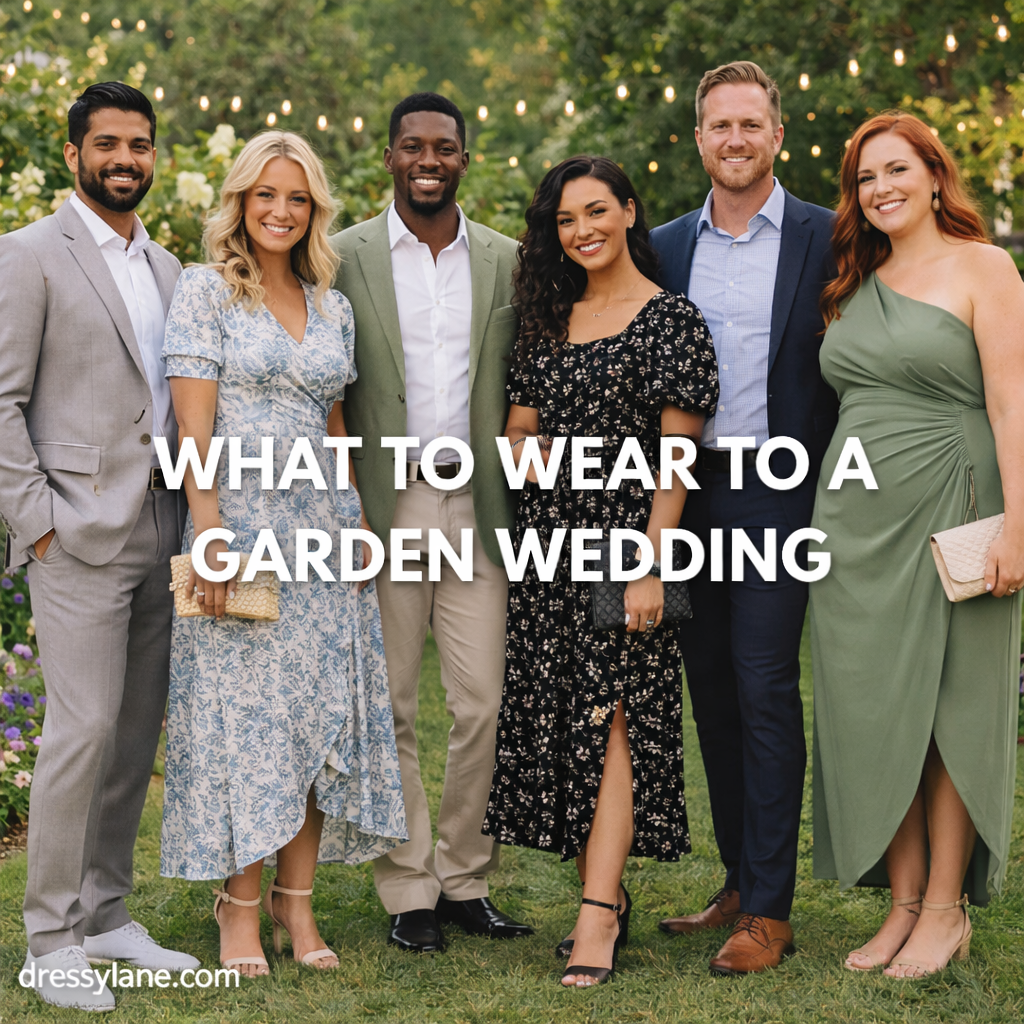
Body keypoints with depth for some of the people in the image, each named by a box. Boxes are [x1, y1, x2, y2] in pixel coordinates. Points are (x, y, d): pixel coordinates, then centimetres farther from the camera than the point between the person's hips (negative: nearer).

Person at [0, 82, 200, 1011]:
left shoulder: (167, 268, 17)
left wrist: (192, 518, 11)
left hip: (160, 531, 7)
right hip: (81, 534, -6)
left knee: (138, 731, 9)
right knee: (85, 729, -9)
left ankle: (107, 914, 20)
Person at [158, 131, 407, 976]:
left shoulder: (334, 308, 14)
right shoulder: (207, 290, -2)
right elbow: (193, 422, -9)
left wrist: (356, 521, 10)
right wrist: (209, 529, -17)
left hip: (321, 527, 5)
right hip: (240, 522, -5)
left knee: (324, 708, 4)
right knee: (244, 709, -2)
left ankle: (297, 900, 13)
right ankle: (241, 905, 7)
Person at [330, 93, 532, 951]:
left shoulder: (507, 260, 10)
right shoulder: (345, 256, 3)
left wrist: (521, 492, 2)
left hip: (477, 505, 2)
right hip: (384, 504, -2)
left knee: (485, 703, 2)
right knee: (391, 709, 3)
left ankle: (464, 881, 16)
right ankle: (408, 890, 14)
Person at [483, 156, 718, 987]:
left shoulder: (673, 319, -4)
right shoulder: (551, 318, 15)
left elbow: (676, 452, -10)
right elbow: (520, 431, 18)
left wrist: (651, 565, -15)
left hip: (627, 534, -6)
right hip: (549, 540, 6)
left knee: (611, 718, -10)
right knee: (557, 718, 6)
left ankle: (598, 917, -11)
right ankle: (607, 894, 17)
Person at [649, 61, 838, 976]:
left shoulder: (824, 240, -1)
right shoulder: (665, 246, 11)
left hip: (778, 493, -5)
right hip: (689, 489, 5)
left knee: (766, 692, -6)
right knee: (712, 692, 10)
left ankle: (771, 910, 1)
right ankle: (739, 884, 23)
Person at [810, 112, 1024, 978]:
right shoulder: (856, 285, 15)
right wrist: (830, 514, 8)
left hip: (947, 510, -6)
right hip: (858, 518, 6)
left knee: (950, 707, 1)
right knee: (875, 712, 6)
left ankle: (947, 912, 10)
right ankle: (904, 902, 16)